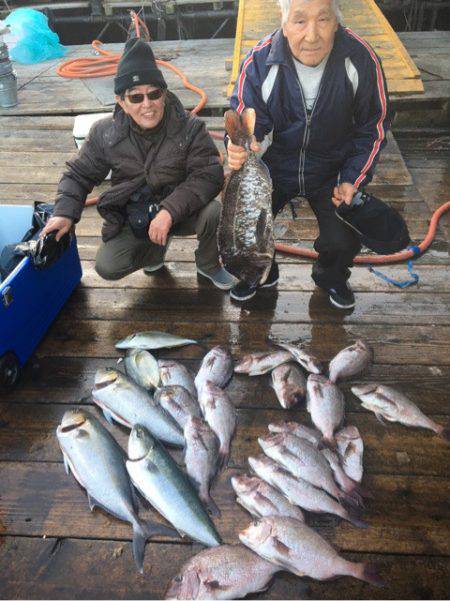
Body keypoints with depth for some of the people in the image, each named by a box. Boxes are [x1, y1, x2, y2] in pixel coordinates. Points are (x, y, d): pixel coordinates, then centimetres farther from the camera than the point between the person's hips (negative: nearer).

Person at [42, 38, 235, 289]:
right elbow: (79, 174, 4)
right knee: (107, 268, -15)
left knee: (213, 211, -32)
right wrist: (65, 212, -14)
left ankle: (208, 265, 2)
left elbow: (210, 174, -23)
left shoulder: (190, 128, -16)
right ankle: (156, 248, 18)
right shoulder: (105, 133, -8)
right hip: (131, 217, 2)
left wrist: (170, 210, -34)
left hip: (182, 210, -2)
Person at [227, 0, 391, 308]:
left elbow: (373, 126, -6)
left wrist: (354, 179, -12)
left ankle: (330, 275, 27)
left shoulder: (360, 58, -19)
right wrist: (240, 148, -41)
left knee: (345, 241, -13)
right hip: (275, 166, 1)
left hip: (332, 170, 0)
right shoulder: (260, 61, -21)